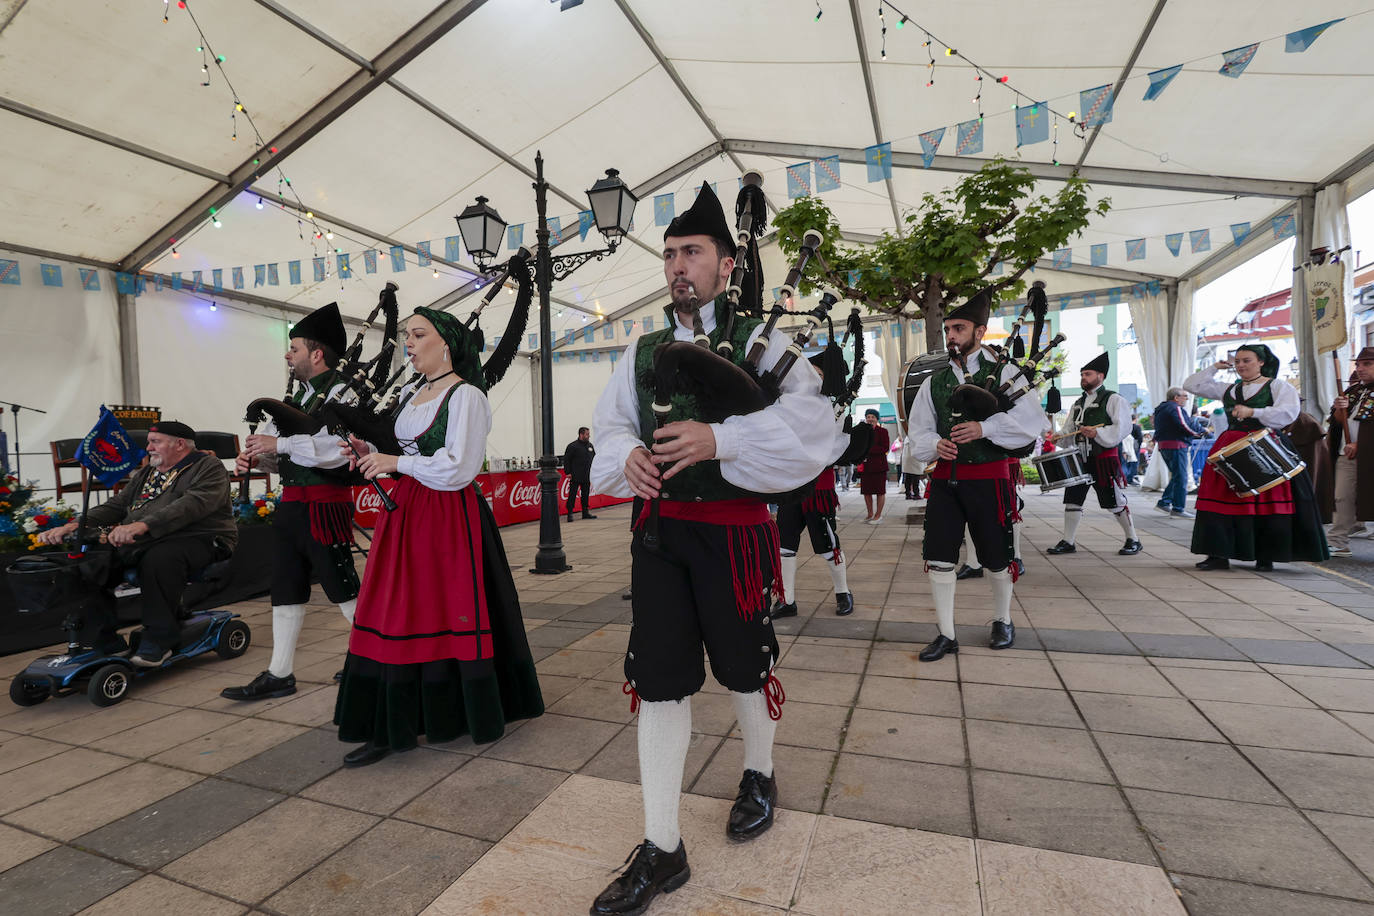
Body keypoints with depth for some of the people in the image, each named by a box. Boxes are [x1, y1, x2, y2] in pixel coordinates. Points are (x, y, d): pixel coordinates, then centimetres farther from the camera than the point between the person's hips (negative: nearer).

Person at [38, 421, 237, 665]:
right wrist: (76, 524, -1)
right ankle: (106, 642, 0)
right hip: (138, 544, 8)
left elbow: (193, 504, -20)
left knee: (158, 559, -38)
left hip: (195, 539, -8)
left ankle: (159, 640, -22)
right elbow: (115, 506, 19)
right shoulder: (145, 474, 27)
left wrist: (143, 525, -32)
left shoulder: (208, 468, -2)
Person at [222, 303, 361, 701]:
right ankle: (280, 675, 24)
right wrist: (255, 454, 0)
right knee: (286, 590, 13)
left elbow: (337, 447, -26)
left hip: (324, 506, -9)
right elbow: (282, 455, 20)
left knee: (343, 587, 0)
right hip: (291, 503, 9)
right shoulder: (299, 396, 17)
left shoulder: (341, 393, -11)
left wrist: (280, 443, -21)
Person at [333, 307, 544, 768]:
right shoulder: (412, 396, 16)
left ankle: (478, 714, 21)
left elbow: (458, 468, -17)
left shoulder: (466, 395, -9)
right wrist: (371, 452, 3)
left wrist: (396, 463, -14)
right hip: (407, 511, 8)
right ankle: (393, 727, 16)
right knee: (398, 615, 6)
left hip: (450, 517, -7)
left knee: (452, 609, 1)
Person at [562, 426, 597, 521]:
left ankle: (585, 512, 20)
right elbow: (566, 460, -7)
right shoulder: (572, 446, -8)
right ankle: (570, 514, 3)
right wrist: (568, 472, -11)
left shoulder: (590, 445, 11)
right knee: (572, 495, -2)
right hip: (575, 477, -6)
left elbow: (594, 459, 20)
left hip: (587, 477, 6)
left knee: (585, 495, 11)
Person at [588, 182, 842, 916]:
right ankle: (662, 849, 21)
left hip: (731, 528, -3)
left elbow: (813, 424, -14)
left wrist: (719, 439, -25)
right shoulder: (643, 351, 10)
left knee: (742, 664, 15)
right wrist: (629, 454, -12)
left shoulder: (759, 340, -2)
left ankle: (759, 777, 46)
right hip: (657, 527, 4)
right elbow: (609, 425, 11)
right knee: (658, 680, 5)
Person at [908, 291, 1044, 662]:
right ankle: (946, 635, 12)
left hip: (989, 477, -3)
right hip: (946, 478, 3)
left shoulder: (1004, 373, 0)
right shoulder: (935, 381, 11)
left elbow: (1030, 420, -10)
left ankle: (1003, 621, 36)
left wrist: (984, 428, -23)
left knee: (996, 557, 11)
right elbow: (919, 429, 10)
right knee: (938, 557, -1)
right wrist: (935, 444, -11)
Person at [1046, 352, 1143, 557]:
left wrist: (1097, 432, -25)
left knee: (1115, 501, 0)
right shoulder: (1077, 404, 19)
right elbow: (1069, 431, 21)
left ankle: (1133, 540, 15)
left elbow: (1123, 427, -12)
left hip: (1104, 458, -6)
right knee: (1072, 499, 4)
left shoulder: (1113, 399, -2)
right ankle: (1067, 542, 10)